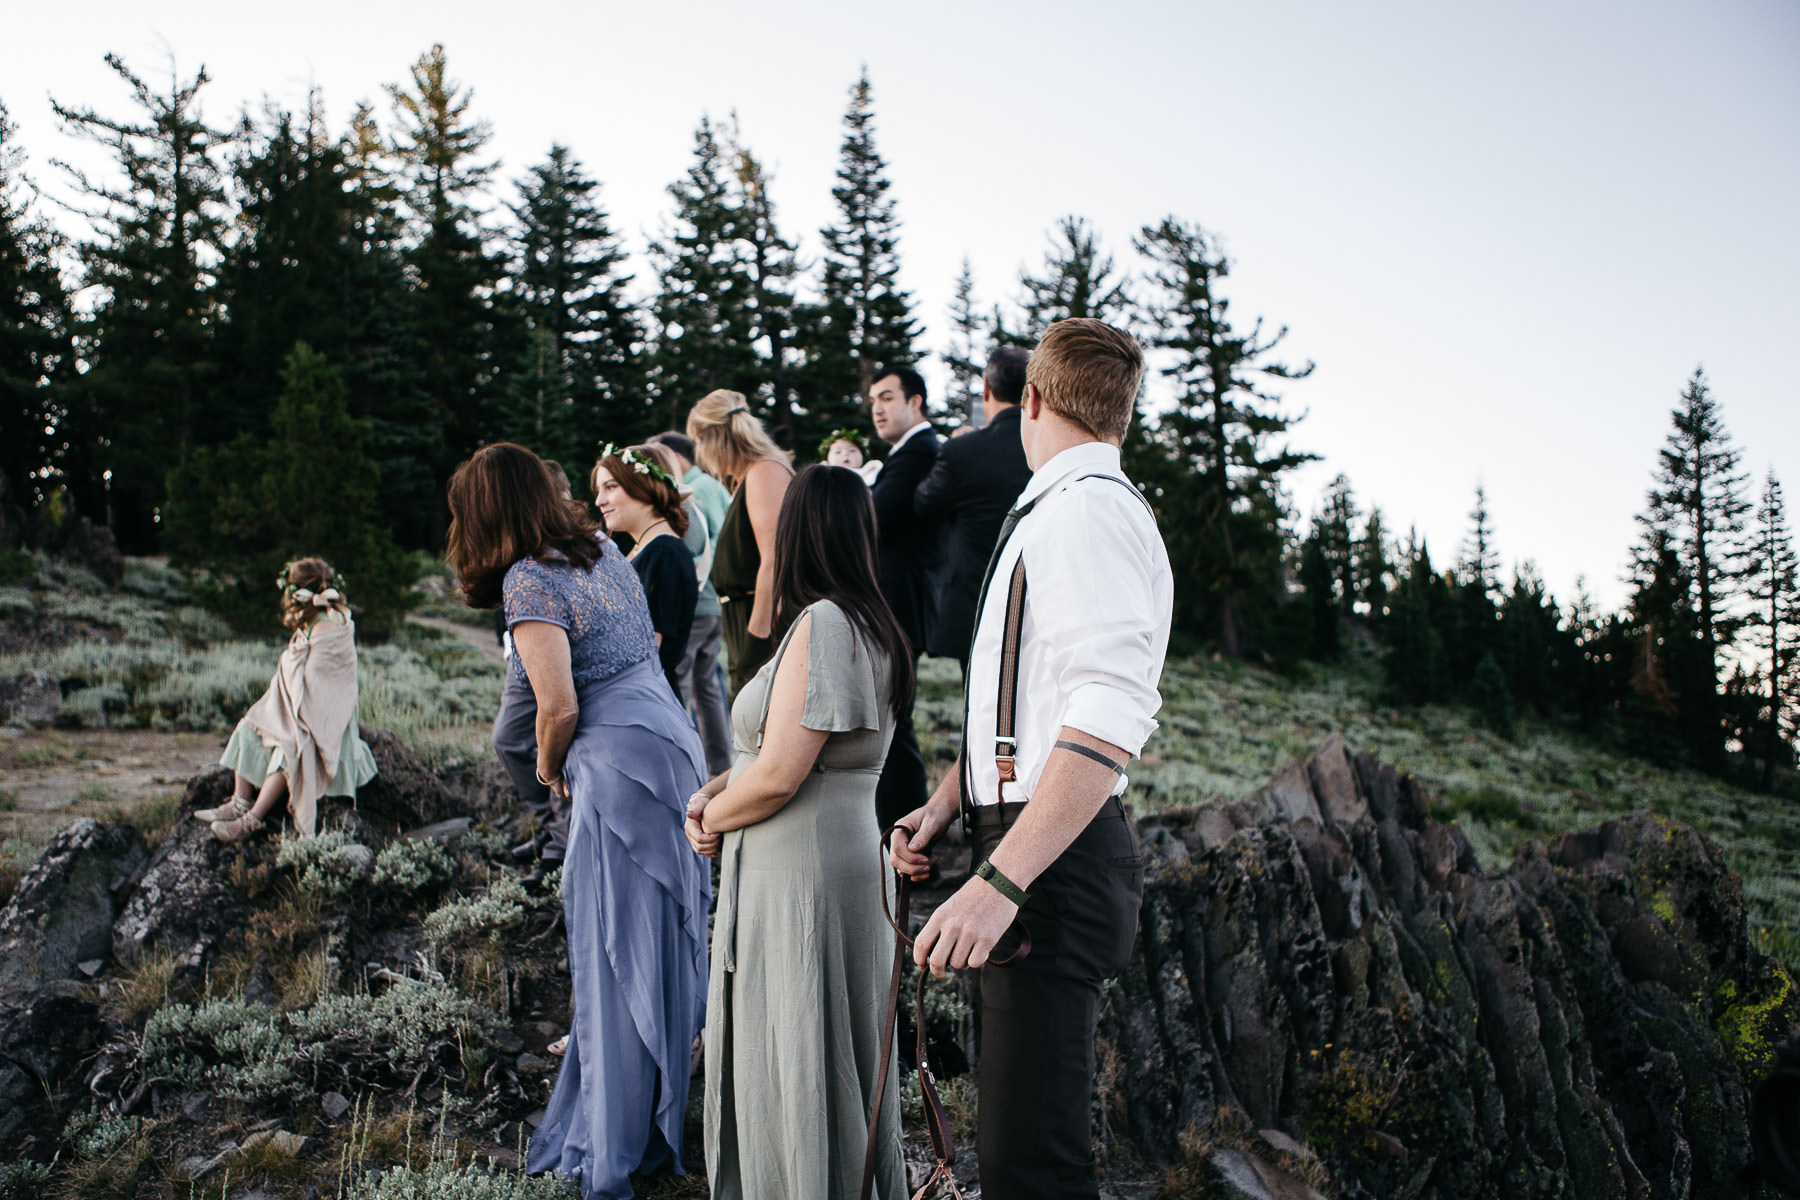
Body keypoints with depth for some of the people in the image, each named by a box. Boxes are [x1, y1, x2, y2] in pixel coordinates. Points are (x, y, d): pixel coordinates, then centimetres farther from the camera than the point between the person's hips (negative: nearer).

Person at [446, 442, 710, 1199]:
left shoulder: (527, 579, -11)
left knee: (618, 955, -1)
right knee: (666, 943, 16)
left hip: (620, 766, -8)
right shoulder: (603, 549, 13)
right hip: (673, 740, 8)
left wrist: (549, 767, 4)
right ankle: (666, 1112, 29)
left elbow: (559, 708, -15)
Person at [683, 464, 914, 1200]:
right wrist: (715, 792, 4)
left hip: (802, 881, -10)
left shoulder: (821, 624, -18)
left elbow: (779, 776, -23)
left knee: (797, 1073, 2)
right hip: (842, 859, 10)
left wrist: (712, 819, -5)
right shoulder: (869, 626, 12)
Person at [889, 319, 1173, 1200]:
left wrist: (999, 882, -30)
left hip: (1056, 859, -11)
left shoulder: (1086, 508, -14)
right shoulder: (1048, 513, 20)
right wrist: (946, 805, 12)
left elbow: (1111, 716, -26)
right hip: (1022, 838, 11)